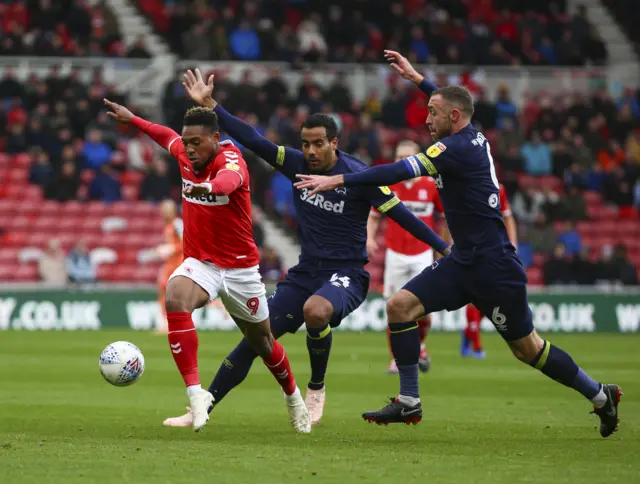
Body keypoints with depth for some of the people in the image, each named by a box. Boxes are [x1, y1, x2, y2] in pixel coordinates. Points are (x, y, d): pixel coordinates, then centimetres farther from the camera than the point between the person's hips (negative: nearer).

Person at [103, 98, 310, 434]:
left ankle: (293, 398, 45)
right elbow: (168, 136, 21)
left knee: (261, 341, 15)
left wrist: (210, 187, -71)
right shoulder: (186, 155, -5)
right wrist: (132, 119, 26)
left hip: (240, 268, -3)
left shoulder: (231, 159, -22)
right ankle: (195, 394, -34)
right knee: (175, 300, -32)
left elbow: (230, 178, -49)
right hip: (199, 263, 3)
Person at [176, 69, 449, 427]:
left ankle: (317, 390, -13)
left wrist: (445, 249, -13)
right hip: (306, 272, 5)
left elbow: (399, 214, -11)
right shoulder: (297, 164, 2)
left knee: (315, 310, -38)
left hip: (346, 275, -5)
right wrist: (209, 104, -2)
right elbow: (252, 139, 3)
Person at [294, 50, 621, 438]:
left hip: (492, 266, -9)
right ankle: (409, 402, -1)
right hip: (464, 261, 9)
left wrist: (338, 180, -26)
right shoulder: (473, 137, 7)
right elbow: (453, 102, 31)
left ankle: (600, 396, 19)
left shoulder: (458, 148, -18)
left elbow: (400, 172, -26)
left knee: (526, 348, 2)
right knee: (401, 306, -3)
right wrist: (416, 78, 38)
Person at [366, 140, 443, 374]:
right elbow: (373, 216, 9)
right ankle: (397, 358, 13)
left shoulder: (431, 185, -4)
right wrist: (370, 238, -8)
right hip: (395, 254, 1)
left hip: (422, 254, -1)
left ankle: (420, 344, 21)